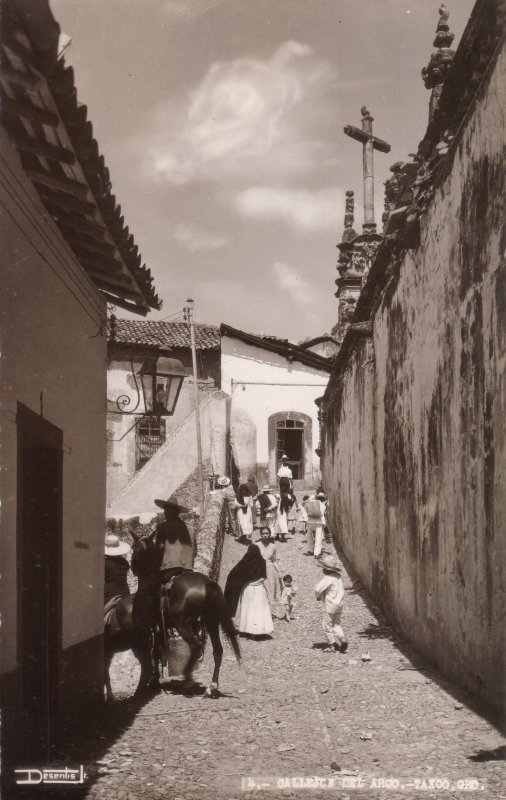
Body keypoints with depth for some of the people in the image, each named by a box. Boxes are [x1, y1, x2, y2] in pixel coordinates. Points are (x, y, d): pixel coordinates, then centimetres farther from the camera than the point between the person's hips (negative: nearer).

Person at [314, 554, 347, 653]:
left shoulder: (328, 578, -22)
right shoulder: (338, 576, 6)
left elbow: (318, 589, -32)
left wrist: (318, 596, -9)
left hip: (330, 605, -8)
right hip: (339, 603, 8)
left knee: (327, 625, 6)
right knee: (336, 624, 21)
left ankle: (332, 646, 10)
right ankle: (342, 639, 3)